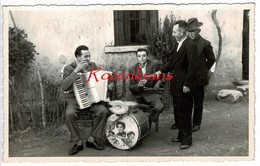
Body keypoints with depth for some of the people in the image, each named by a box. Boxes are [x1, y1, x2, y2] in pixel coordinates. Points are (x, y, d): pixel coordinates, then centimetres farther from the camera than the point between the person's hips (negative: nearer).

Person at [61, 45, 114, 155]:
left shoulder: (92, 66, 7)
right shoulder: (69, 68, -5)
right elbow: (64, 86, -20)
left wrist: (108, 85, -5)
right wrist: (76, 71, -25)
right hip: (74, 99, -3)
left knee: (103, 111, -25)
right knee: (69, 114, -33)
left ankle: (92, 140, -9)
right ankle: (78, 142, -13)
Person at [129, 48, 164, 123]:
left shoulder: (155, 64, 1)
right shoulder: (132, 69, 6)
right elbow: (131, 87, 5)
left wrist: (158, 82, -9)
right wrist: (138, 85, -17)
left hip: (151, 93, -1)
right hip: (138, 94, 2)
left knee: (159, 106, -31)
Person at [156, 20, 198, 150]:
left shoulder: (191, 46, -15)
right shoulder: (177, 44, 12)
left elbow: (192, 66, -18)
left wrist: (187, 84, -19)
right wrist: (161, 71, 5)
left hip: (184, 86, -9)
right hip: (176, 85, 9)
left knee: (184, 112, 0)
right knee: (178, 111, 17)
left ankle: (186, 140, 13)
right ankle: (181, 135, 31)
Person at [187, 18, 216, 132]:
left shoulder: (205, 44, -7)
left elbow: (211, 60, 5)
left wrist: (204, 70, 10)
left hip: (198, 78, -4)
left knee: (198, 102, 8)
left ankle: (196, 124, 20)